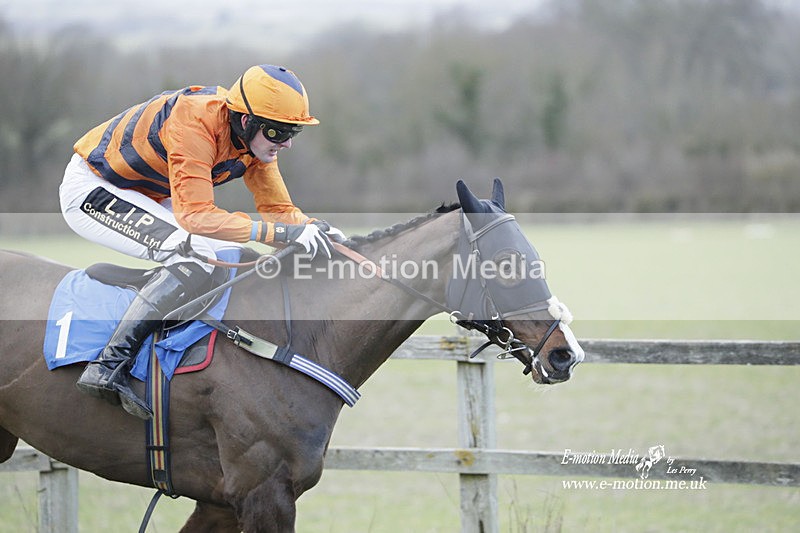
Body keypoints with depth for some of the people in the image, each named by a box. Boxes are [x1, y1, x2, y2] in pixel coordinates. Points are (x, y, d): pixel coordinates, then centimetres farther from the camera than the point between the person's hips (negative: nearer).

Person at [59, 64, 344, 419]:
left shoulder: (256, 138, -6)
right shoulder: (196, 123, -33)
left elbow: (277, 209, 1)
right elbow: (196, 215, -40)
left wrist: (316, 229, -21)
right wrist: (281, 233, -44)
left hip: (146, 199, 10)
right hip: (90, 191, -10)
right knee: (196, 255, -28)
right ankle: (108, 366, -31)